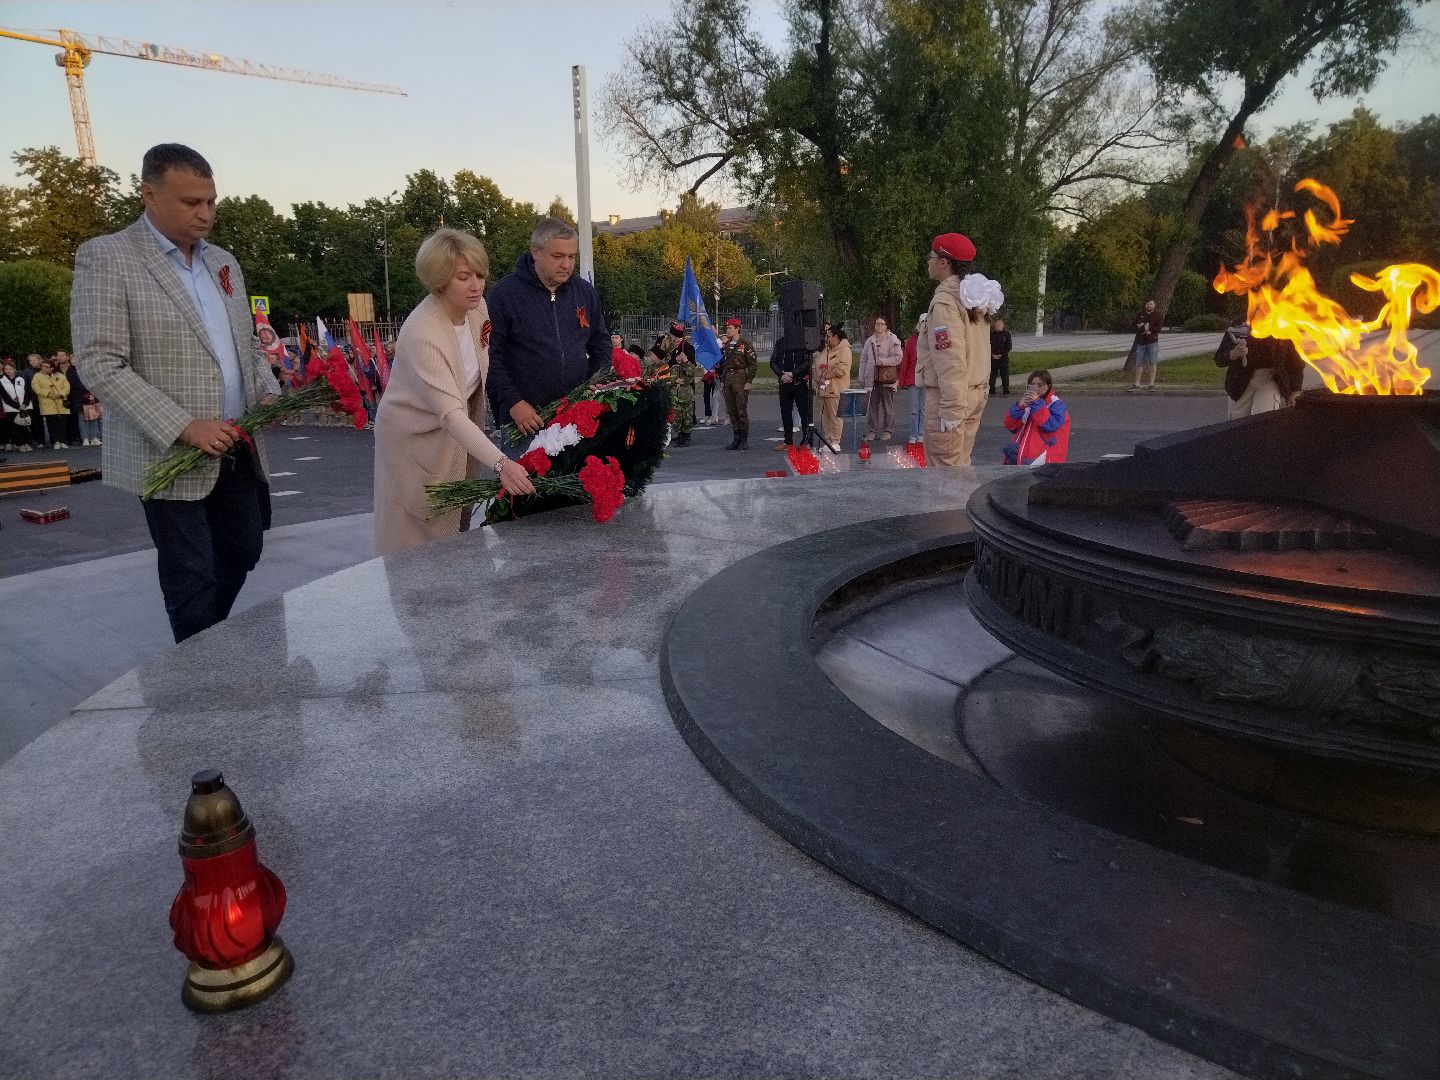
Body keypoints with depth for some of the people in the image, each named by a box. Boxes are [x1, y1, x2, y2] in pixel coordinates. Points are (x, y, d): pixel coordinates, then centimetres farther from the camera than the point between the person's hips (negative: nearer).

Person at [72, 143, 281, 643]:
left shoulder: (223, 262, 12)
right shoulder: (106, 258, -9)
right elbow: (100, 366, -15)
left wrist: (267, 392, 0)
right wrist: (183, 426, -23)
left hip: (238, 448, 7)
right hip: (171, 455, -6)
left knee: (242, 553, 16)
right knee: (192, 579, 3)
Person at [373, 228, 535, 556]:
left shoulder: (478, 308, -8)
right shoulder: (422, 333, -30)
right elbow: (451, 414, -38)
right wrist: (500, 464, -48)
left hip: (459, 435, 7)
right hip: (415, 440, -7)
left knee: (457, 532, 16)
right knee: (419, 546, 1)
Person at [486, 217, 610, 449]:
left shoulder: (586, 292, 11)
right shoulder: (505, 292, -4)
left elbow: (601, 345, 21)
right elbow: (490, 354, -6)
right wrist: (512, 402, -15)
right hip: (524, 418, -4)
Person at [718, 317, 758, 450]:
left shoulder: (745, 345, -5)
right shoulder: (725, 345, 15)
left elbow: (754, 364, -8)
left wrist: (749, 381, -13)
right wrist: (721, 380, 14)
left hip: (741, 379, -7)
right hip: (728, 379, 7)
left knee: (742, 410, -6)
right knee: (731, 410, 7)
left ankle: (744, 440, 1)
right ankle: (736, 438, 15)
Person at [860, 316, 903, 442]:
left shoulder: (893, 340, 1)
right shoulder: (870, 341, 11)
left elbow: (899, 357, -4)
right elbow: (863, 359, 13)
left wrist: (882, 361, -11)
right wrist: (861, 377, 7)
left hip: (887, 377, -3)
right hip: (872, 377, 3)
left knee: (888, 405, 2)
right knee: (872, 405, 4)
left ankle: (888, 431, 9)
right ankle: (871, 431, 10)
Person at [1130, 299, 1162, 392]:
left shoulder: (1157, 315, 3)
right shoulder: (1140, 315, 11)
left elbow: (1158, 329, -7)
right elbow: (1135, 328, 0)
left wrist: (1146, 327, -10)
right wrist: (1145, 330, -14)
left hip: (1152, 342, -2)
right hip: (1140, 342, 2)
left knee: (1152, 363, -3)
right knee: (1139, 363, 3)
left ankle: (1151, 384, 1)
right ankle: (1137, 384, 9)